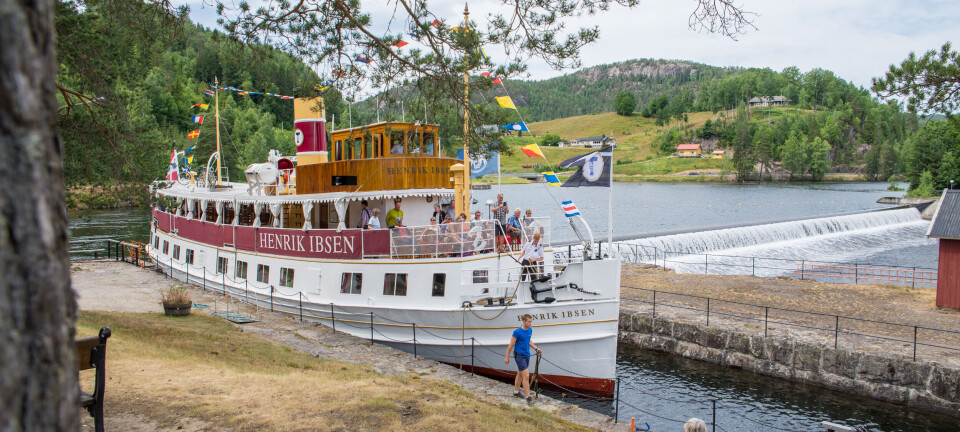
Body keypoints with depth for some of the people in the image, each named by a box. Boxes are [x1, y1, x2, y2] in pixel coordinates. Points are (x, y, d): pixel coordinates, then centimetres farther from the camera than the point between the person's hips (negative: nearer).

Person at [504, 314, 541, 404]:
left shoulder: (530, 330, 2)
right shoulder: (517, 332, -18)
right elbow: (511, 345, -11)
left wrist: (536, 348, 7)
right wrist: (507, 357, -6)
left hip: (526, 355, 7)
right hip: (519, 355, -7)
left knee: (520, 374, 20)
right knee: (526, 376, -11)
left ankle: (516, 391, 36)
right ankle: (528, 397, -6)